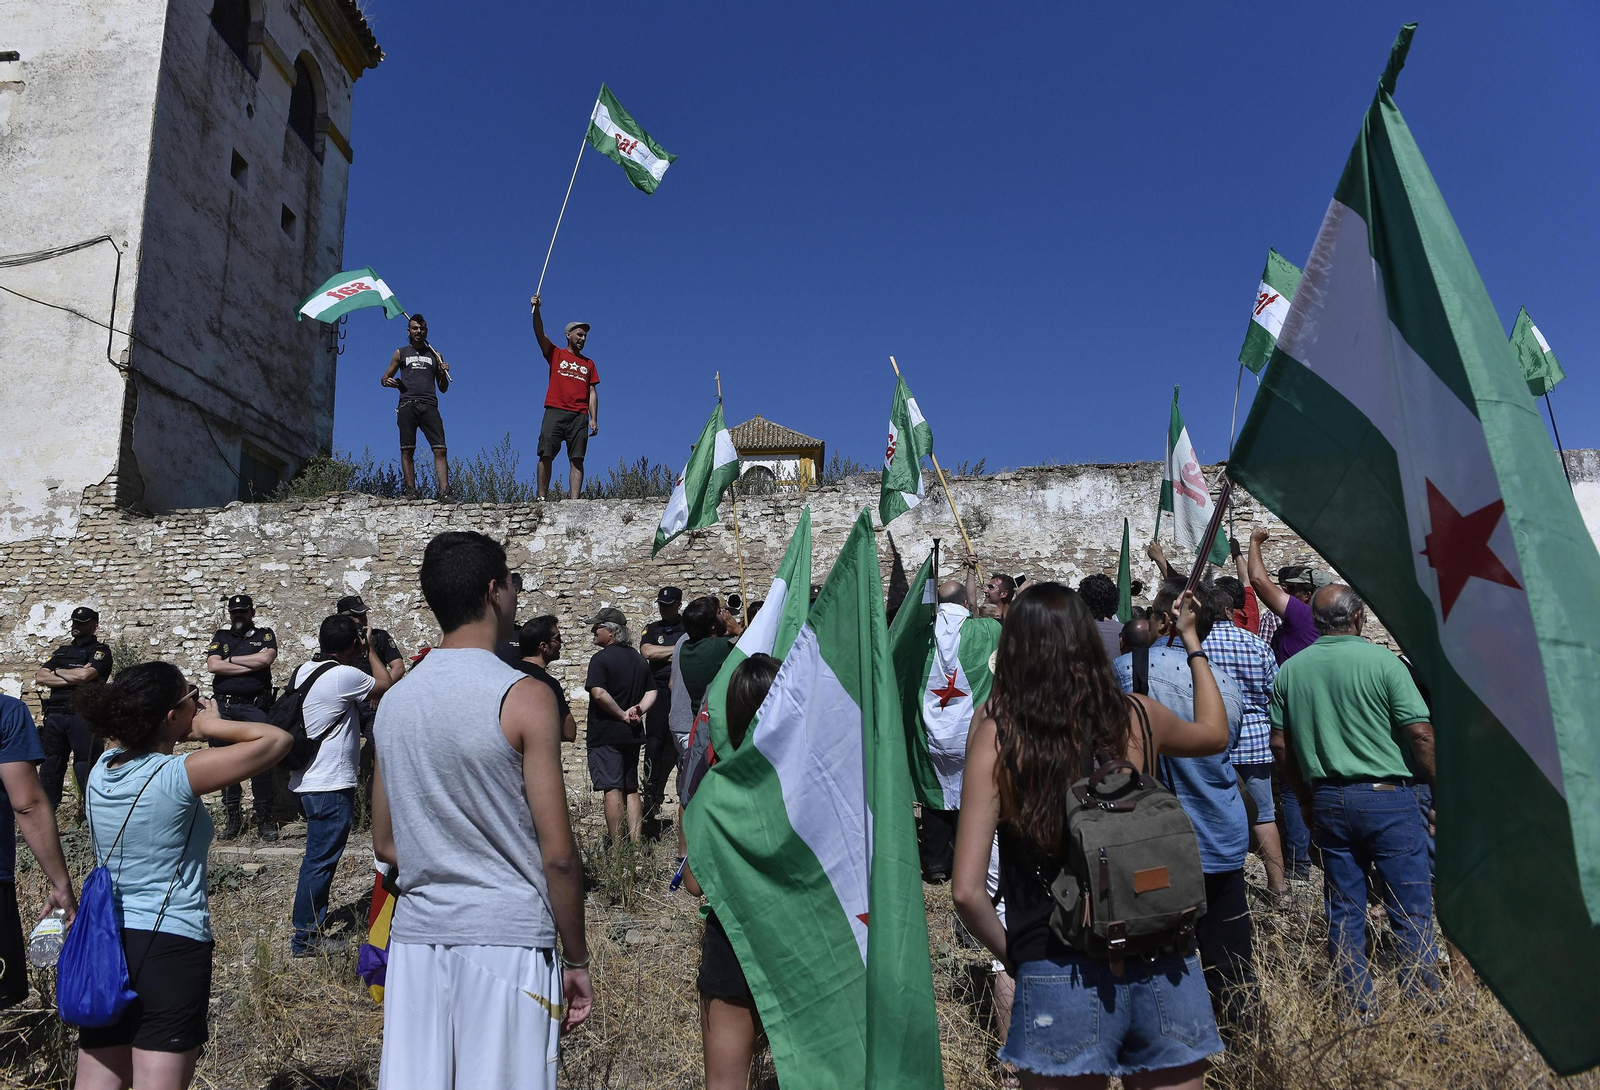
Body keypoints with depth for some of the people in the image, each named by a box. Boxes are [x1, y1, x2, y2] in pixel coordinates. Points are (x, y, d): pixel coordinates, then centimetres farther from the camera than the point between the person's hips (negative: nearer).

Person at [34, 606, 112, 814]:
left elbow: (84, 675, -14)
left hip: (82, 715, -6)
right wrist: (72, 678, -7)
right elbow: (40, 678, 7)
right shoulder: (62, 651, 21)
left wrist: (57, 672, 3)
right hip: (55, 715, 6)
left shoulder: (101, 651, 4)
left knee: (85, 767, -7)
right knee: (51, 765, 9)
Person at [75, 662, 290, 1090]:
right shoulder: (179, 775, -17)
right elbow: (276, 740, -16)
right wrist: (212, 725, -4)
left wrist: (196, 731, 10)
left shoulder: (102, 768, 3)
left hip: (102, 947, 7)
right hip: (171, 946, -7)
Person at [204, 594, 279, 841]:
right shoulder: (221, 637, 16)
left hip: (254, 707, -3)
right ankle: (233, 818, 15)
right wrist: (252, 664, -6)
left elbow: (266, 658, -11)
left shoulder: (265, 635, 10)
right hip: (223, 707, 3)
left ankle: (265, 819, -3)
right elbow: (212, 665, -1)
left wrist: (231, 659, -2)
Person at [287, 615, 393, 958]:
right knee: (320, 860, -1)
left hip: (306, 781, 9)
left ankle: (312, 925, 31)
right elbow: (386, 686, -2)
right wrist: (371, 650, 9)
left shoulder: (304, 671, 7)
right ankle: (305, 938, 7)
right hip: (331, 785, -9)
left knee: (319, 857, 20)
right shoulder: (345, 676, -19)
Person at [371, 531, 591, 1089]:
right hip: (506, 939, -5)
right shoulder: (523, 697, -11)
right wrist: (576, 960, -1)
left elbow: (385, 845, 14)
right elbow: (558, 855, -12)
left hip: (416, 938, 6)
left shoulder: (393, 700, 7)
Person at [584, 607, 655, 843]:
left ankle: (617, 848, -3)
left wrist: (622, 715, -14)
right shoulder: (639, 659, 12)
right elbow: (652, 692, 13)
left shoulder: (601, 659, -11)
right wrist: (637, 710, -1)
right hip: (633, 734, 7)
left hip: (606, 733, -7)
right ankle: (636, 845, 12)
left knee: (612, 789, -4)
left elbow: (599, 693, -24)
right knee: (631, 790, 12)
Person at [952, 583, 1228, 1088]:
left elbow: (968, 891, -13)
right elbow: (1214, 732, 24)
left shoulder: (996, 735, -10)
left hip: (1060, 975, -2)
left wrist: (1012, 952, 5)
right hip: (1162, 965, 3)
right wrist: (1192, 641, 34)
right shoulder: (1137, 717, -2)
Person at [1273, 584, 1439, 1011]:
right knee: (1412, 910, 5)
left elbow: (1282, 744, 8)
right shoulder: (1382, 661, -9)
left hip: (1327, 800, 5)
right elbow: (1420, 734, -12)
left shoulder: (1289, 670, 5)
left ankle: (1358, 1010, 20)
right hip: (1387, 798, -4)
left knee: (1344, 911, 12)